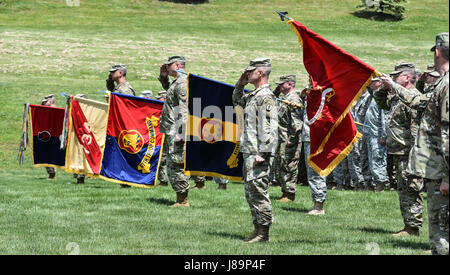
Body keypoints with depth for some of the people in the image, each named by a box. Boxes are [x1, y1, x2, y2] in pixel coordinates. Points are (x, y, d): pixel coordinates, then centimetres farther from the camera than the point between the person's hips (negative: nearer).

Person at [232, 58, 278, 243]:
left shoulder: (266, 97, -14)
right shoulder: (252, 95, 17)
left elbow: (269, 127, -20)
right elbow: (237, 102, 39)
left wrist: (262, 153, -25)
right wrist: (240, 85, 21)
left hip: (258, 153, -10)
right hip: (249, 152, 10)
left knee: (258, 191, -9)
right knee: (250, 193, 13)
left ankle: (263, 233, -6)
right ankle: (258, 230, 18)